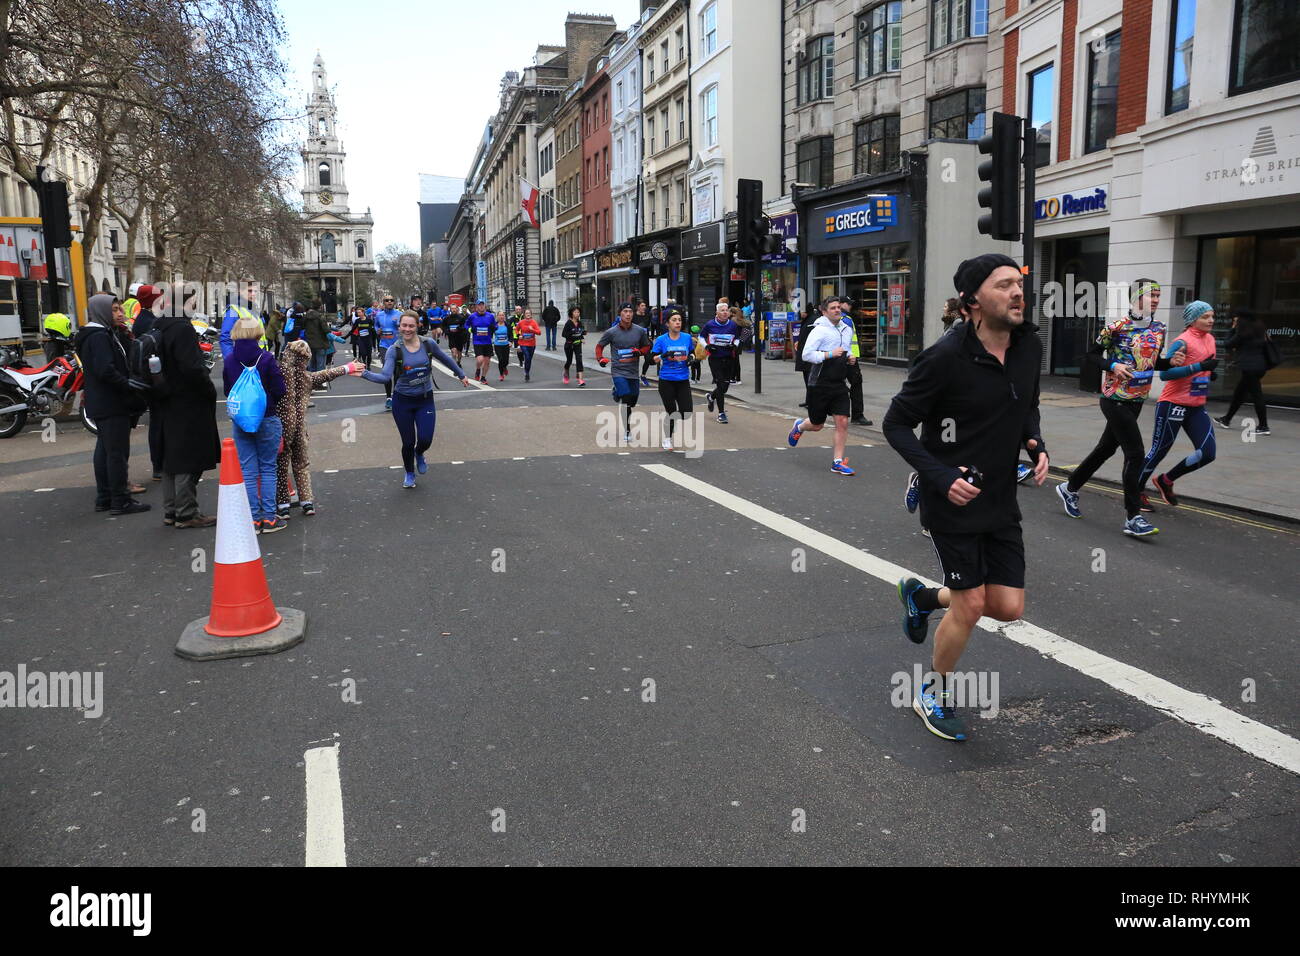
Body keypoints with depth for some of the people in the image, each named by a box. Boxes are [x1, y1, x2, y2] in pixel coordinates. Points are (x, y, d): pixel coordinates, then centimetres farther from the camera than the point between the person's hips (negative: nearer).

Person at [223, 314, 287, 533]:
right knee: (268, 469, 7)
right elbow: (279, 391, -10)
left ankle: (253, 519, 11)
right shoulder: (266, 358, -13)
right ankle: (269, 518, 7)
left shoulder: (229, 361, -1)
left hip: (240, 422, 3)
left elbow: (227, 391, 9)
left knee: (248, 471, 9)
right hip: (267, 420, -3)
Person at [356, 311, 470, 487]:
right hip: (402, 401, -1)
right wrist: (365, 373, -40)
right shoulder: (394, 350, -12)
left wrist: (461, 375, 22)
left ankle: (419, 454, 32)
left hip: (425, 400, 1)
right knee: (408, 442, 5)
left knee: (425, 440, -8)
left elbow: (446, 360, 11)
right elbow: (385, 376, -23)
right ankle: (409, 474, 34)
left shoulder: (428, 345, -7)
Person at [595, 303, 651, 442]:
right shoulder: (611, 332, -4)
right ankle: (627, 431, -2)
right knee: (626, 400, -14)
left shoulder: (640, 331, 2)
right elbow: (599, 346, 8)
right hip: (619, 372, -4)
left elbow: (647, 346, 14)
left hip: (634, 373, 4)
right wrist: (600, 358, -10)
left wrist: (639, 352, -7)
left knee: (632, 403, 10)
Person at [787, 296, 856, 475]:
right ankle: (799, 426, 43)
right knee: (817, 425, 8)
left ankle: (837, 462, 3)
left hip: (840, 384, 5)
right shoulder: (820, 330, -11)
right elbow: (806, 354, -18)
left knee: (842, 422, -6)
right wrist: (829, 354, -26)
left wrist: (849, 358, 8)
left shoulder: (847, 329, 13)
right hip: (820, 385, -5)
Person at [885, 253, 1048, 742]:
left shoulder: (1029, 346, 1)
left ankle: (922, 596, 34)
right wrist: (941, 477, -21)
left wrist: (1037, 443, -2)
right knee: (970, 606, -1)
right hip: (953, 501, -6)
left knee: (1008, 607, 6)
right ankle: (935, 696, 25)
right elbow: (896, 424, -12)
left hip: (1001, 502, 7)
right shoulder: (946, 358, -19)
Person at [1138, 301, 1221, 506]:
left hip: (1196, 407, 8)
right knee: (1158, 452, 0)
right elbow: (1164, 373, -23)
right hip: (1173, 405, -7)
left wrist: (1210, 374, 6)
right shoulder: (1183, 342, -14)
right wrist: (1200, 367, -28)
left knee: (1207, 453, -2)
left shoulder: (1210, 339, 11)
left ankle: (1165, 481, 17)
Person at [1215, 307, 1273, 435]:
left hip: (1250, 368, -9)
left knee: (1256, 395, -6)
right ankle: (1226, 419, 29)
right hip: (1259, 366, 9)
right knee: (1238, 393, 18)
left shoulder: (1243, 332, -12)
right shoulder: (1259, 329, 12)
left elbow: (1227, 344, -6)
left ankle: (1263, 427, -4)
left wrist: (1233, 329, 4)